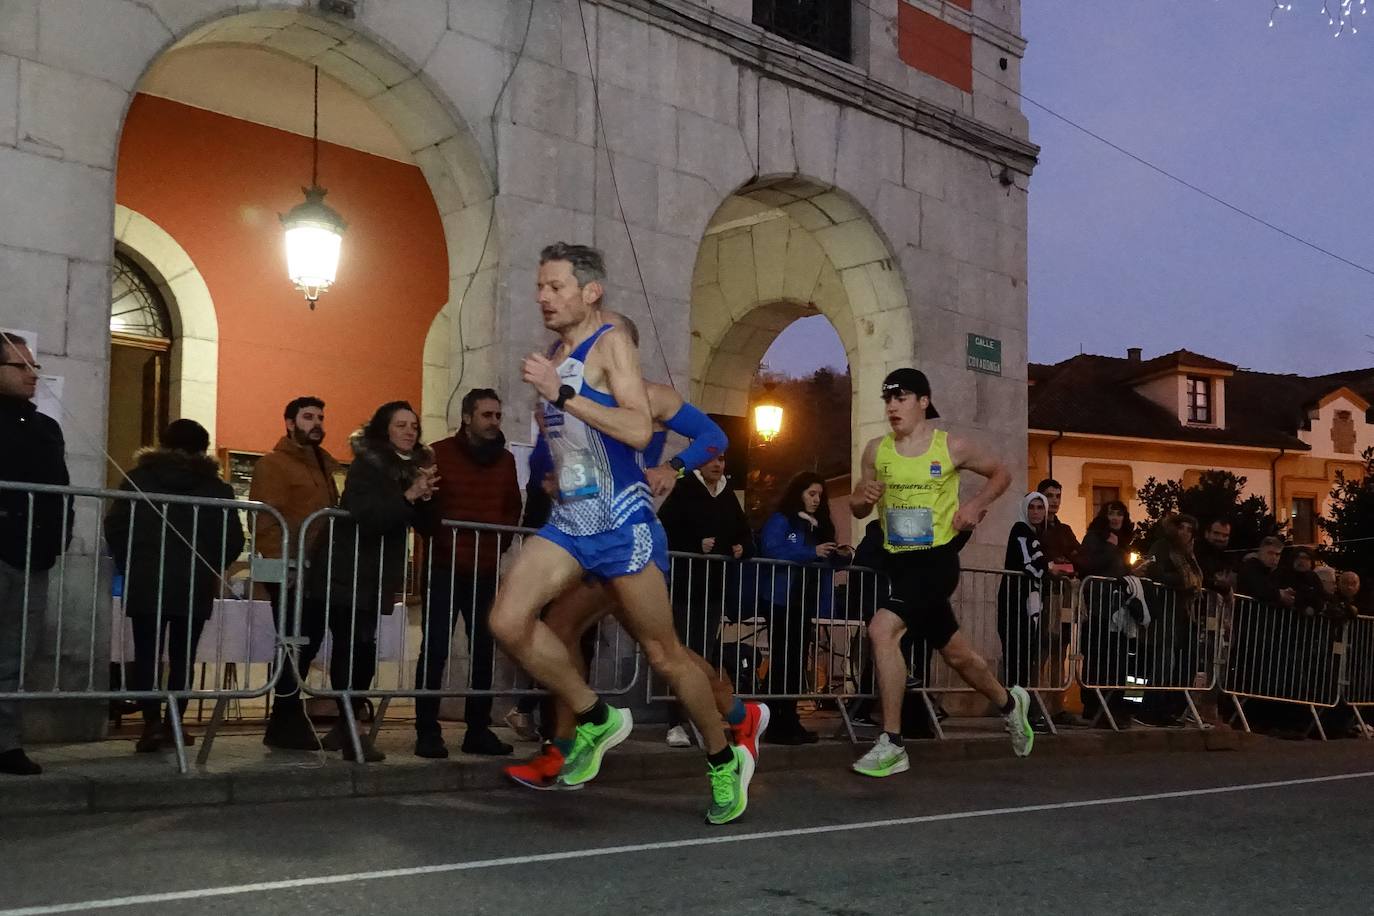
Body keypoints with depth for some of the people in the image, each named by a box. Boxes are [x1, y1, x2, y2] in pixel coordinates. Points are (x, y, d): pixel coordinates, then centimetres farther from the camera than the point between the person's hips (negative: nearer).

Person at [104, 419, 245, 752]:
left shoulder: (139, 479, 2)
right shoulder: (217, 487, 1)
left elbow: (115, 527, -3)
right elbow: (233, 539, -3)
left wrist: (129, 566, 8)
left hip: (145, 584, 0)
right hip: (195, 587, 1)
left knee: (148, 655, 2)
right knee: (182, 657, 8)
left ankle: (152, 723, -8)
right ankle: (173, 725, 5)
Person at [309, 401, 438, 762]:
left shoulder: (415, 466, 10)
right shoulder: (366, 465, -9)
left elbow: (426, 524, 8)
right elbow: (364, 516, -23)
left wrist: (425, 497, -10)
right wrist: (407, 496, -26)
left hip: (378, 574, 6)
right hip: (348, 572, -6)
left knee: (362, 648, 5)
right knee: (352, 647, -10)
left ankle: (345, 726, 16)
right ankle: (350, 732, -8)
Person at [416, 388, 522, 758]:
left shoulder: (505, 460, 10)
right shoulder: (439, 453, -3)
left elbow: (513, 509, 16)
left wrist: (500, 542, 4)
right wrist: (440, 542, -13)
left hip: (486, 570, 5)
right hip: (444, 567, -5)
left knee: (484, 650, 6)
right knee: (435, 650, -5)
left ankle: (478, 730, 14)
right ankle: (427, 732, 0)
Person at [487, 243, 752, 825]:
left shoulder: (611, 343, -9)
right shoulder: (555, 359, 13)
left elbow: (639, 430, -24)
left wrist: (560, 393, -25)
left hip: (622, 522, -7)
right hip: (568, 519, 7)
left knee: (662, 654, 2)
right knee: (508, 620, -13)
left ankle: (725, 762, 22)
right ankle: (596, 719, 6)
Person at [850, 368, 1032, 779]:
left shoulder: (952, 447, -6)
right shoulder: (876, 450, 4)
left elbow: (1001, 474, 9)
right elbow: (858, 509, 13)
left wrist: (976, 505, -8)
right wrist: (862, 498, -10)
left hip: (936, 559, -5)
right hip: (897, 560, 5)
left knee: (882, 629, -25)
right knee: (956, 653, 18)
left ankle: (892, 745, -17)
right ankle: (1010, 703, 47)